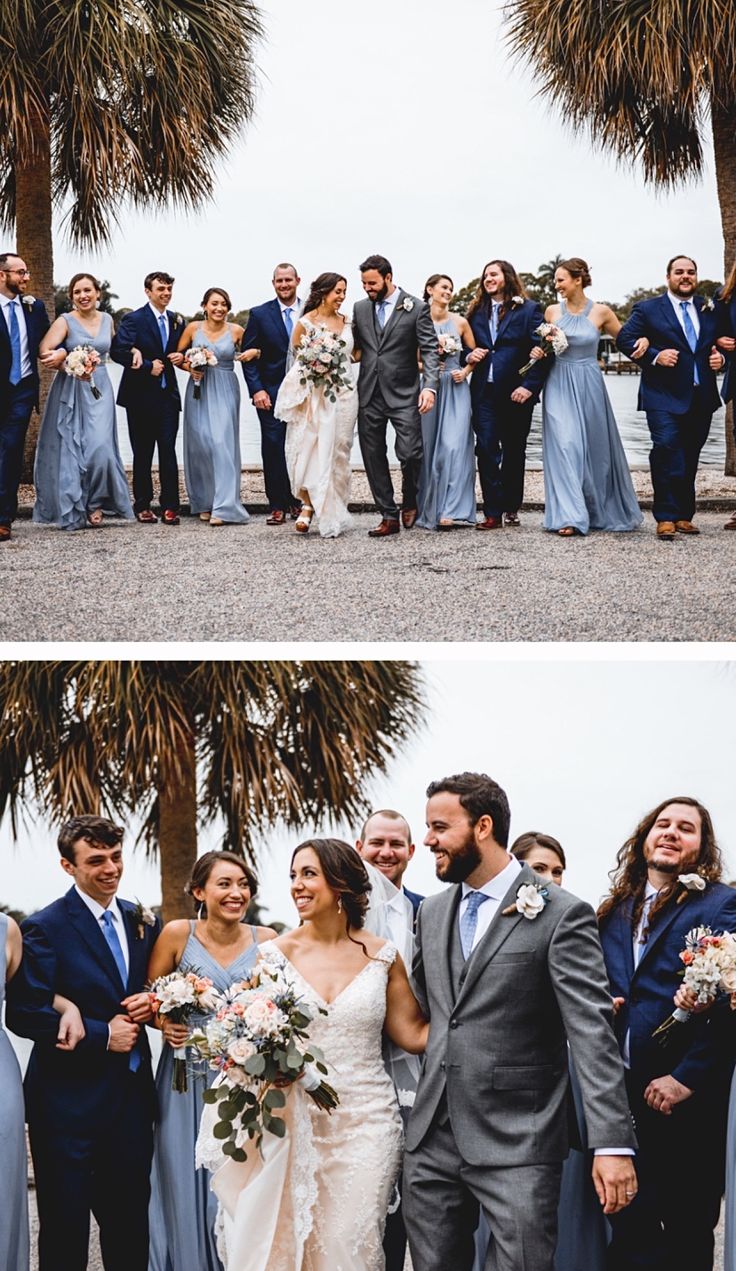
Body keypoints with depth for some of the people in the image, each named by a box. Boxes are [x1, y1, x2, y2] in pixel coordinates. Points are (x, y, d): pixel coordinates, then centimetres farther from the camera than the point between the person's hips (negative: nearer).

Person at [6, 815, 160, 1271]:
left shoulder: (143, 922, 9)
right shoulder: (45, 927, -10)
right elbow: (24, 1014, -16)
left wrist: (150, 1003, -4)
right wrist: (102, 1035, -16)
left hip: (132, 1096, 5)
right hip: (69, 1101, -5)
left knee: (131, 1230, 12)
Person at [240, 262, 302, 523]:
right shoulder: (260, 314, 2)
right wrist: (256, 390, -8)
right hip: (271, 393, -1)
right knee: (273, 449, -2)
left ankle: (295, 501, 15)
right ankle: (277, 505, 2)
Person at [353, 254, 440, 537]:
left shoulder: (416, 308, -2)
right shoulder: (360, 308, 11)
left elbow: (429, 350, -7)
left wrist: (430, 386, -19)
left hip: (403, 394, -4)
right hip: (369, 395, 4)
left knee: (410, 454, -10)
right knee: (373, 458, 4)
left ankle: (409, 502, 18)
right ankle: (389, 517, 12)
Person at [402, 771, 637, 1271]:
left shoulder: (562, 915, -8)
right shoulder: (433, 912, 13)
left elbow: (592, 1032, -13)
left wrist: (613, 1143, -19)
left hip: (518, 1142, -6)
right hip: (432, 1140, 6)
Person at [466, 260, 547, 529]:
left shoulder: (529, 309, -1)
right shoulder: (476, 312, 13)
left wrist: (529, 386, -16)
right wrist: (469, 356, -2)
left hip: (516, 393, -3)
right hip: (484, 392, 3)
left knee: (514, 451, 8)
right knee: (486, 450, -7)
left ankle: (511, 508, 20)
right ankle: (493, 513, -7)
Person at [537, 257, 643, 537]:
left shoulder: (601, 312, -1)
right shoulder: (552, 311, 3)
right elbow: (542, 345, 17)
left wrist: (642, 340, -11)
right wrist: (538, 351, -5)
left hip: (589, 386, 0)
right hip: (559, 386, 0)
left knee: (596, 448, 9)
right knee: (565, 446, -12)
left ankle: (601, 511, 27)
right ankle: (569, 516, -14)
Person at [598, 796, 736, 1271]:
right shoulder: (614, 909, 14)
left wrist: (687, 1078, -18)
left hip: (687, 1101, -5)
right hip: (620, 1091, 5)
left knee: (688, 1233, 6)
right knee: (629, 1227, 7)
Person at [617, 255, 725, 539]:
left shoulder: (709, 310, 15)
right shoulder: (648, 309, 2)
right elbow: (625, 339, -5)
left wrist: (720, 358, 0)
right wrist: (655, 355, -17)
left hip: (701, 398, 5)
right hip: (665, 397, -4)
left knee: (690, 458, 10)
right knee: (667, 448, -18)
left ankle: (684, 516, 18)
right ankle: (666, 518, -15)